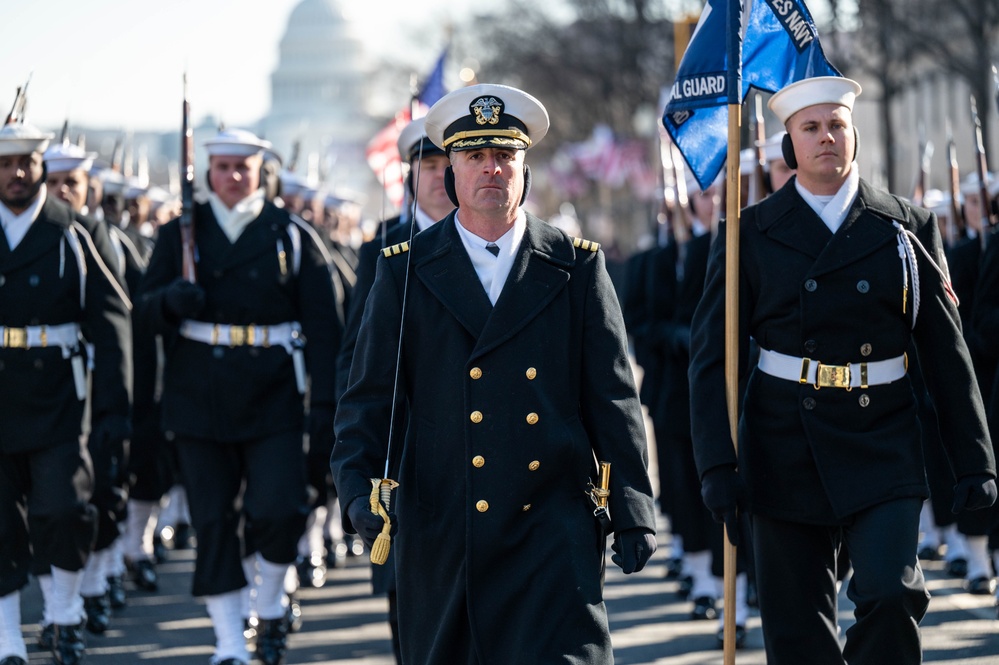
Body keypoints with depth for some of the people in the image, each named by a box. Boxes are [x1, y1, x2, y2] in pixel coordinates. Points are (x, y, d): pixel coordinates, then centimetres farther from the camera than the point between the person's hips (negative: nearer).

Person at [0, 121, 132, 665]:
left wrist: (115, 411, -9)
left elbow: (110, 326, -2)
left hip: (59, 400, -2)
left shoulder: (79, 235, 2)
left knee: (63, 511, -9)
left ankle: (64, 613, 17)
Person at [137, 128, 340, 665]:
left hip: (272, 398, -1)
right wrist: (171, 299, -17)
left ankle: (270, 606, 18)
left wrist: (324, 399, -7)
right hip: (200, 397, 1)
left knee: (280, 510, -10)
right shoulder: (179, 233, 9)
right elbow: (147, 308, 7)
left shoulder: (292, 236, 4)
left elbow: (322, 325, 1)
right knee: (212, 521, 1)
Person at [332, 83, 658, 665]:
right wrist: (359, 489, -11)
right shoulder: (407, 272, 6)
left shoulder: (577, 267, 6)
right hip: (443, 537, 1)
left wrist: (633, 512, 2)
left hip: (554, 529, -1)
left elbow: (613, 396, 6)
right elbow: (370, 397, 4)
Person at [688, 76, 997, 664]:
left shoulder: (908, 228, 6)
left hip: (883, 446, 0)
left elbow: (947, 352, 7)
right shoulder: (752, 235, 3)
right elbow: (712, 356, 1)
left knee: (893, 594, -19)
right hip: (786, 453, 0)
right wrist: (718, 465, -8)